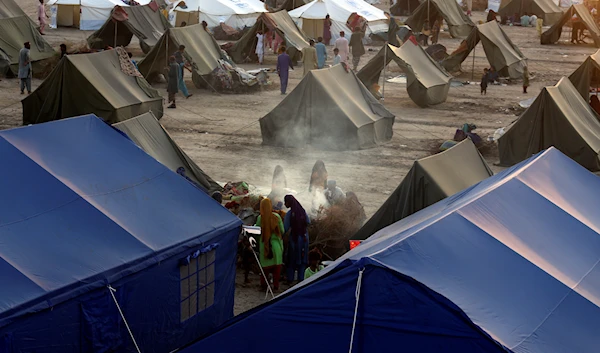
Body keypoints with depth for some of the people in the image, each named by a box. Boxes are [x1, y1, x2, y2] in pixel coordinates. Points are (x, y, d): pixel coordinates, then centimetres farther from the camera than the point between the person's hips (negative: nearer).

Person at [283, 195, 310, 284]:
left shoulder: (289, 214, -15)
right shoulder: (303, 211, 0)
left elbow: (285, 229, -14)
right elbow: (308, 222, 12)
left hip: (294, 238, -4)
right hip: (304, 238, 4)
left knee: (291, 260, 6)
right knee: (302, 259, 12)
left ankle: (290, 280, 8)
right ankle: (301, 279, 13)